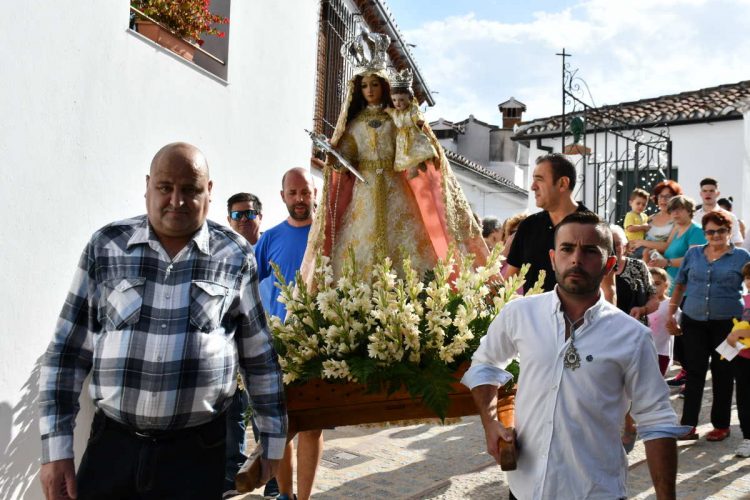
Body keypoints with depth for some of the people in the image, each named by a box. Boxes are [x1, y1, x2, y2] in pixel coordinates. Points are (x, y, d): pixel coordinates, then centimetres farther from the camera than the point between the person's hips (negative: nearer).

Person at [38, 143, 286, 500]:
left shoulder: (235, 256, -1)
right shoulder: (106, 246, 0)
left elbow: (260, 355, 4)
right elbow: (68, 352, 3)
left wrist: (272, 440, 6)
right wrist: (56, 450, 0)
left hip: (197, 450, -1)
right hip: (111, 443, 1)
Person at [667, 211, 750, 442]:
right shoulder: (693, 254, 7)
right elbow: (680, 285, 12)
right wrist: (671, 314, 7)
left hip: (727, 324, -2)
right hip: (694, 322, 2)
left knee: (722, 375, 9)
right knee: (694, 373, 4)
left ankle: (721, 425, 23)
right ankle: (689, 425, 9)